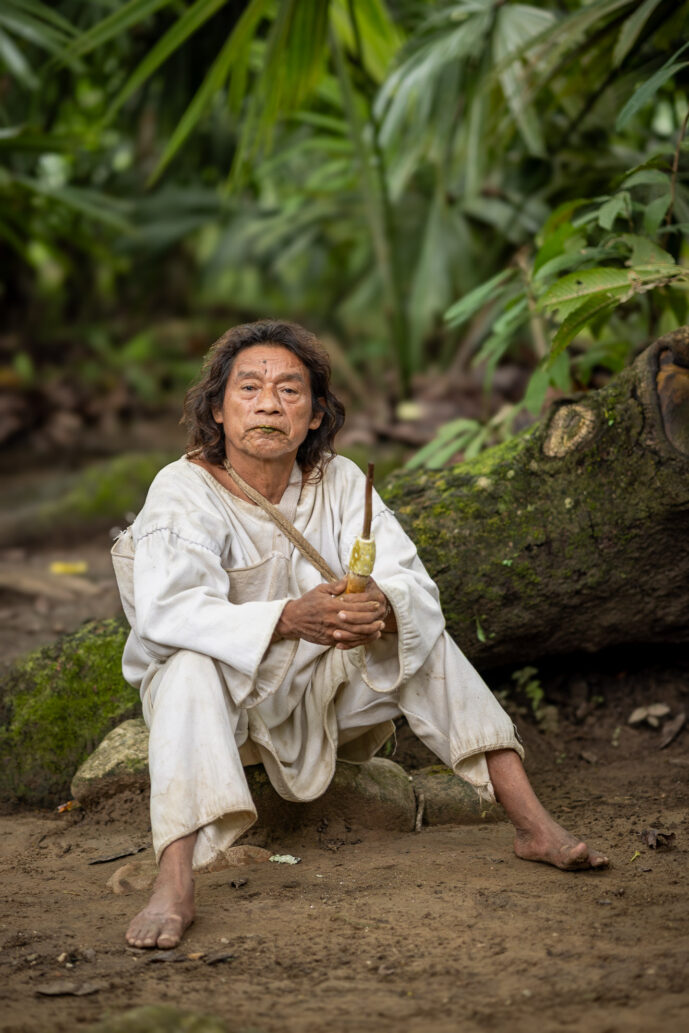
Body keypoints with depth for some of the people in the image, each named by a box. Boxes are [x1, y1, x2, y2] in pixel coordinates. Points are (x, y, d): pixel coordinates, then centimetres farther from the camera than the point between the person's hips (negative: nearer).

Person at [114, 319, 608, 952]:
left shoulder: (339, 482, -4)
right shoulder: (184, 491, -17)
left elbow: (412, 583, -14)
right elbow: (170, 610, -34)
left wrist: (381, 609, -40)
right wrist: (289, 618, -50)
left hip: (320, 694, 5)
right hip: (221, 698, -5)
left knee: (421, 632, -11)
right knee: (191, 666, -35)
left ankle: (532, 824, -13)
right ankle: (175, 886, -49)